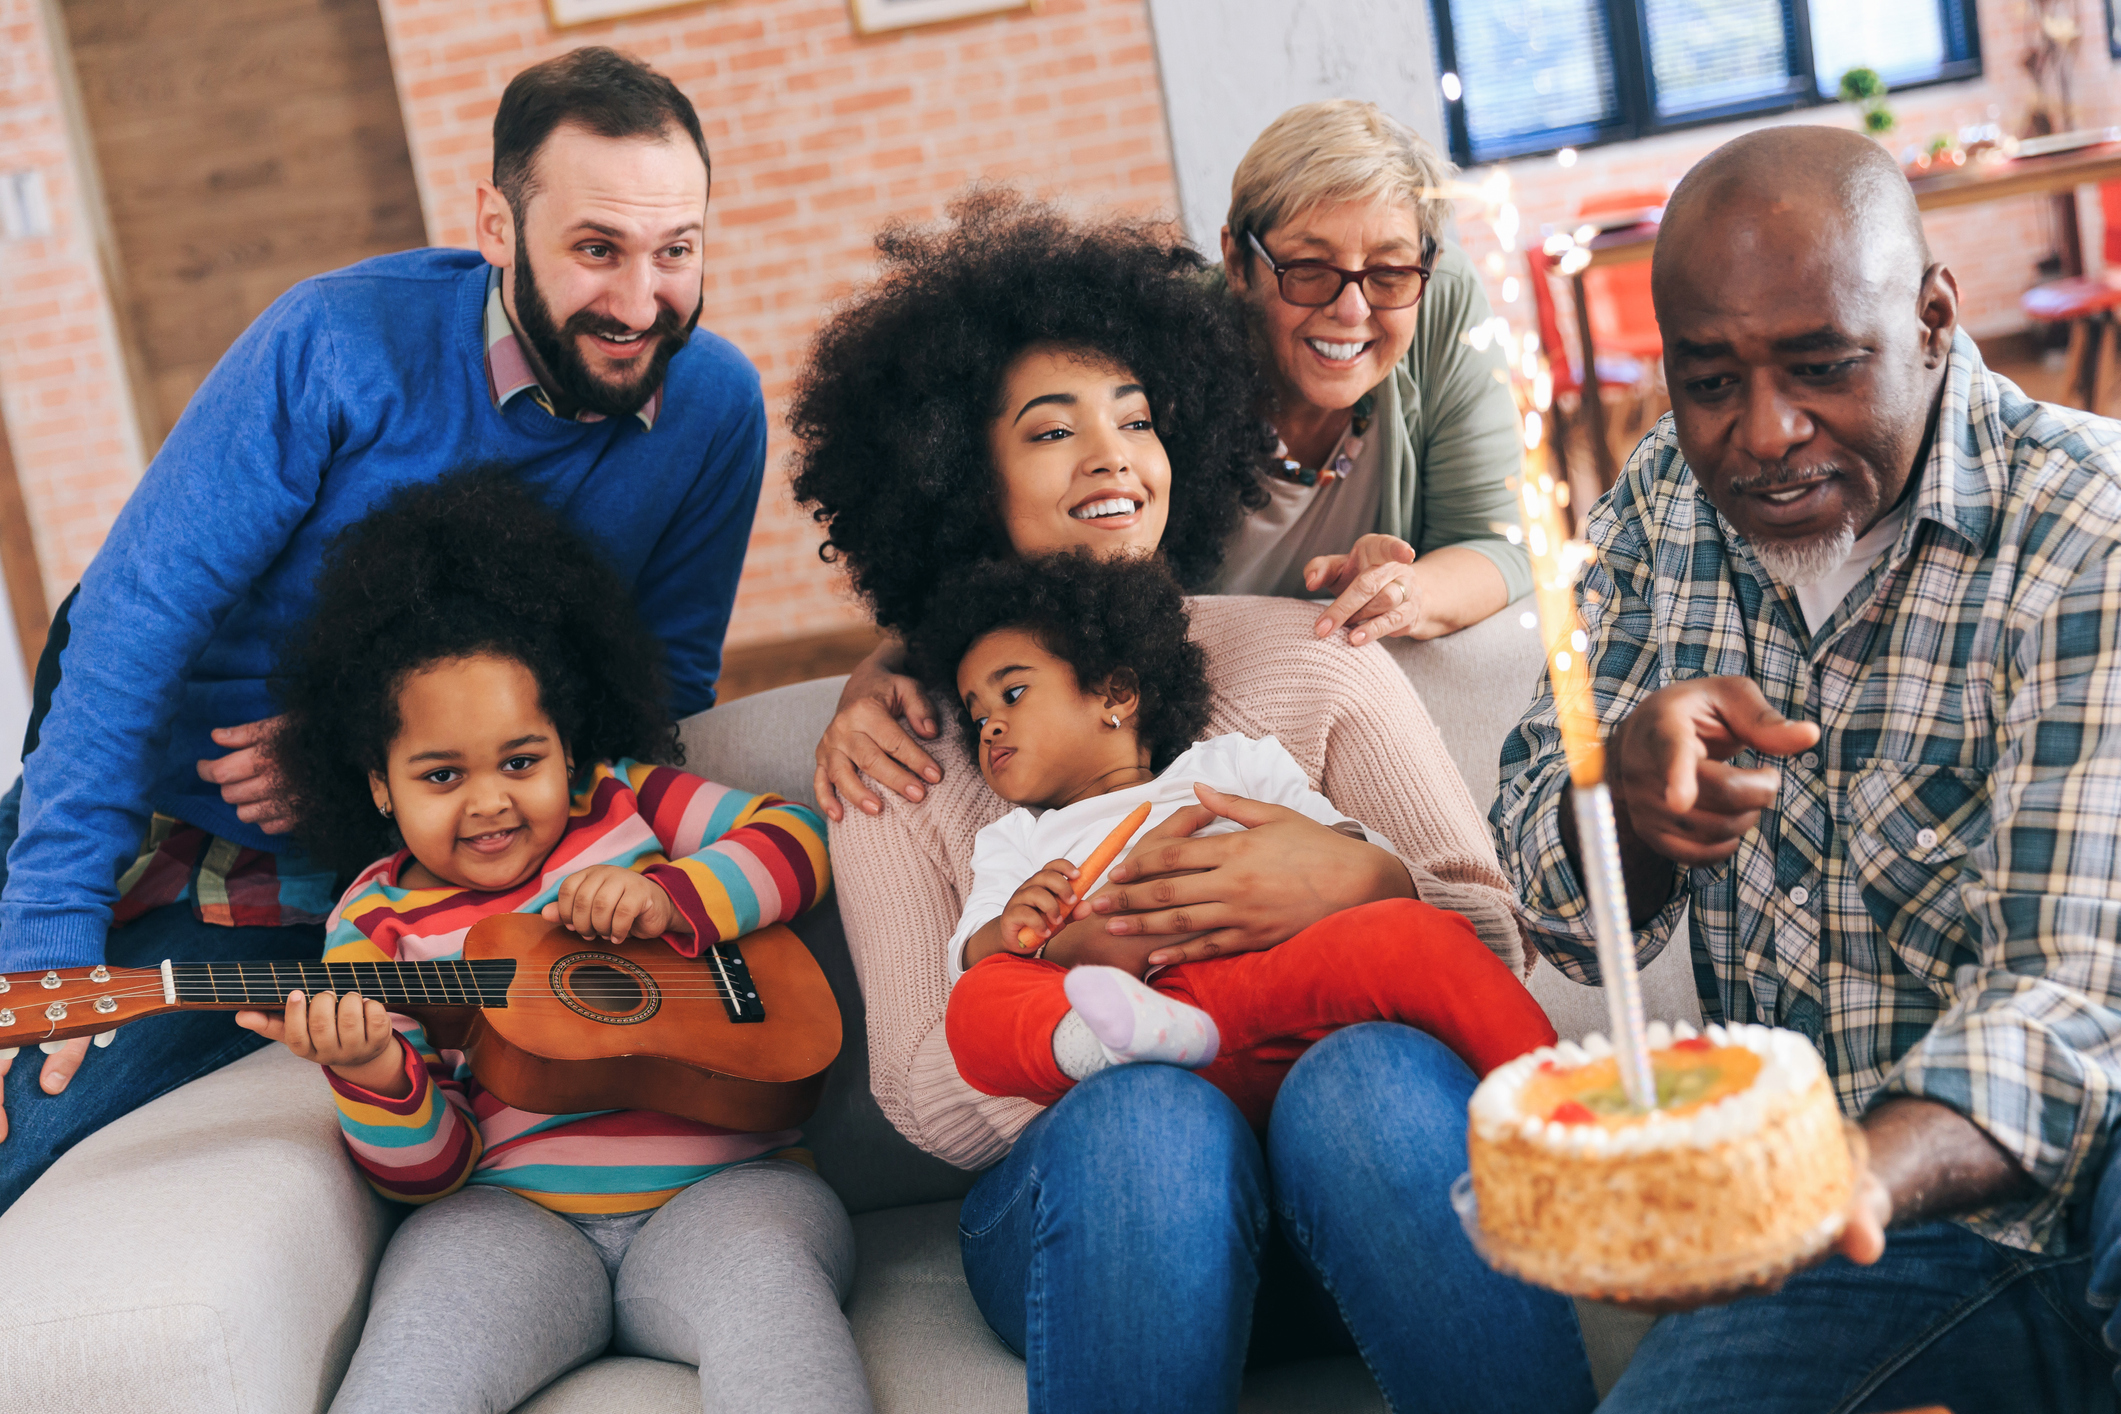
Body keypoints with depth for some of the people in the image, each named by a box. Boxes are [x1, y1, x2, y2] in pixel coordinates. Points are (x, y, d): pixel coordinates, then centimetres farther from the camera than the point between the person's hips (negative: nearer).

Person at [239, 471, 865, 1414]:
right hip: (510, 1209, 0)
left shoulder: (622, 800, 14)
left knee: (765, 1278, -34)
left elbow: (798, 840, 9)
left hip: (719, 1185, 1)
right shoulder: (376, 929, 10)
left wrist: (671, 897, -7)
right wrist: (373, 1077, -18)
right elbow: (426, 1172, 5)